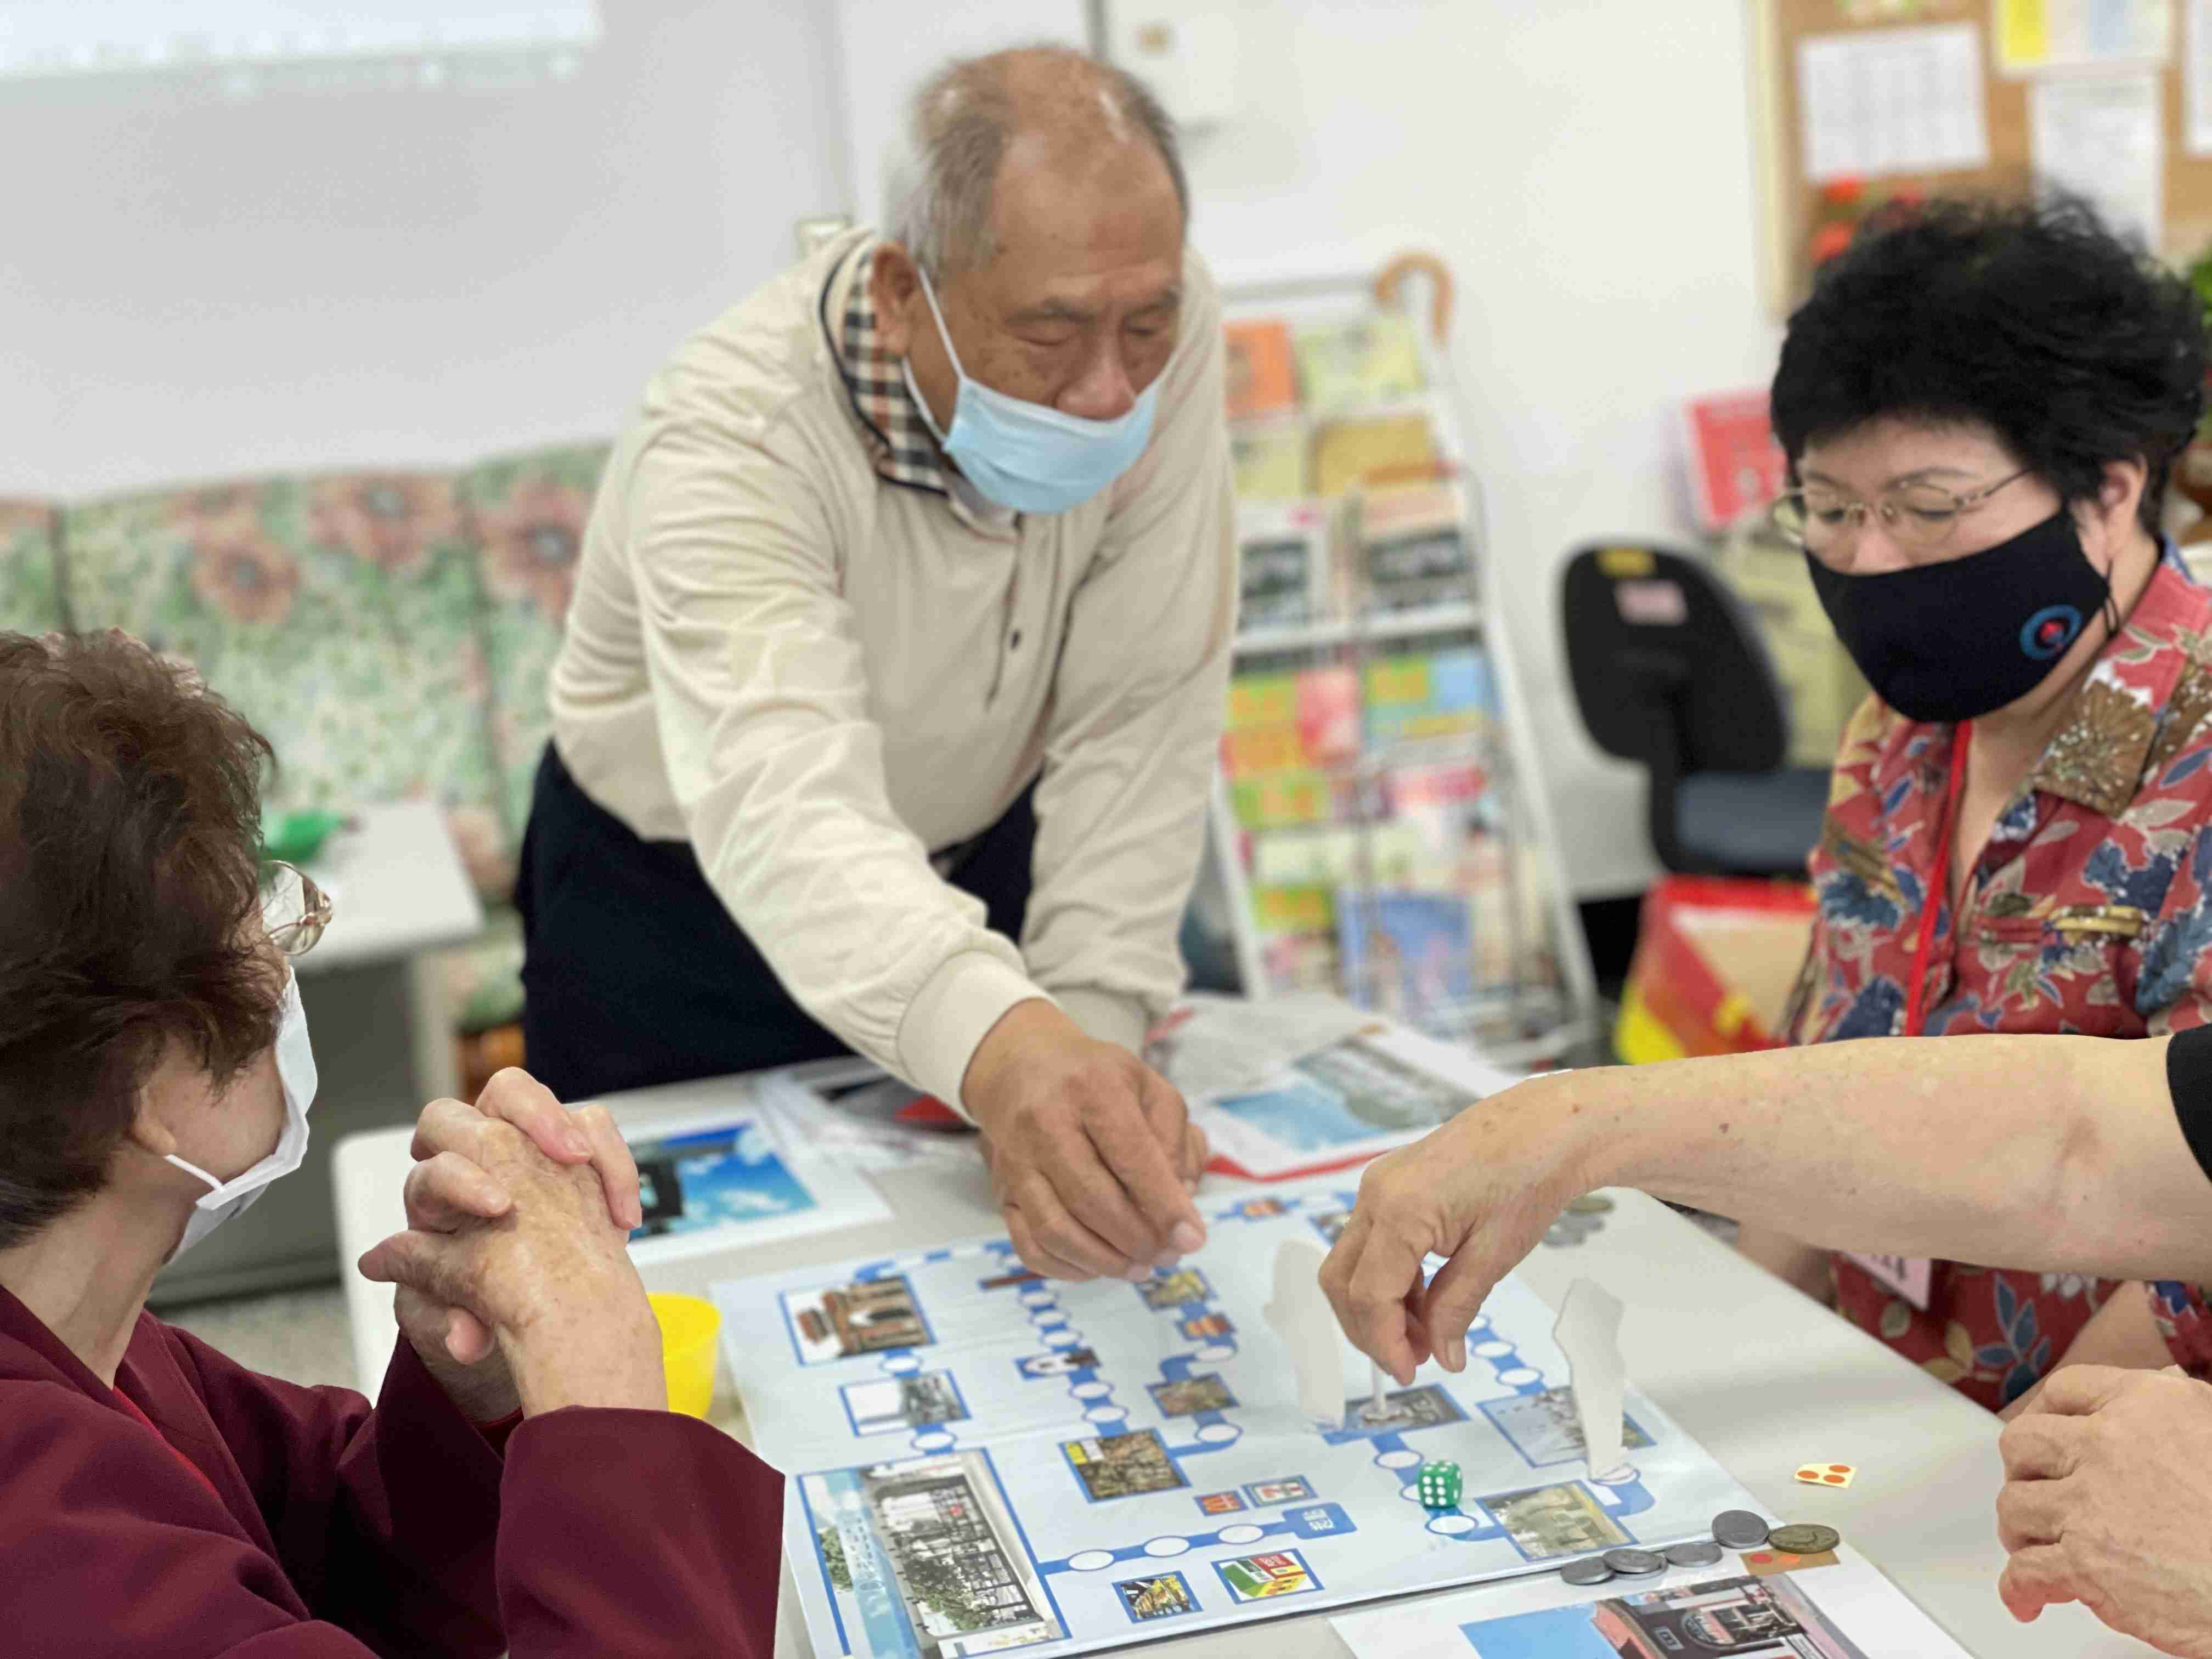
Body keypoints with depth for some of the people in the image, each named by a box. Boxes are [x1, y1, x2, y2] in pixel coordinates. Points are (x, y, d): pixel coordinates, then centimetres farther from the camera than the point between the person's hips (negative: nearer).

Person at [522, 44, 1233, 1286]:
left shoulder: (1162, 335, -23)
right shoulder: (732, 437, -35)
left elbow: (1139, 721, -21)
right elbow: (783, 805, -50)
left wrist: (1092, 1026, -30)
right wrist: (1001, 1043, -68)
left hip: (973, 861, 4)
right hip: (684, 897, -3)